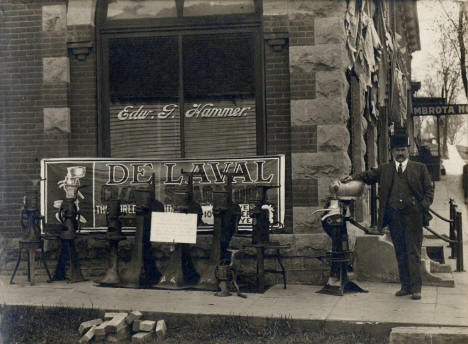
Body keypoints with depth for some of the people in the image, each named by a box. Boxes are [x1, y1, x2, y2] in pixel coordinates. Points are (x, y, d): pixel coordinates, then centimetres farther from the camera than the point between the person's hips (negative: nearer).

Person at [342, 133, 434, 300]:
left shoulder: (420, 168, 7)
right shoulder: (384, 169, 14)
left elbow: (429, 189, 7)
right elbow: (368, 175, 23)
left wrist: (424, 206, -6)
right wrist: (353, 178, 7)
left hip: (413, 215, -3)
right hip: (393, 216, 3)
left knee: (413, 252, -4)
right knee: (400, 253, 8)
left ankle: (416, 288, 0)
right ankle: (405, 286, 16)